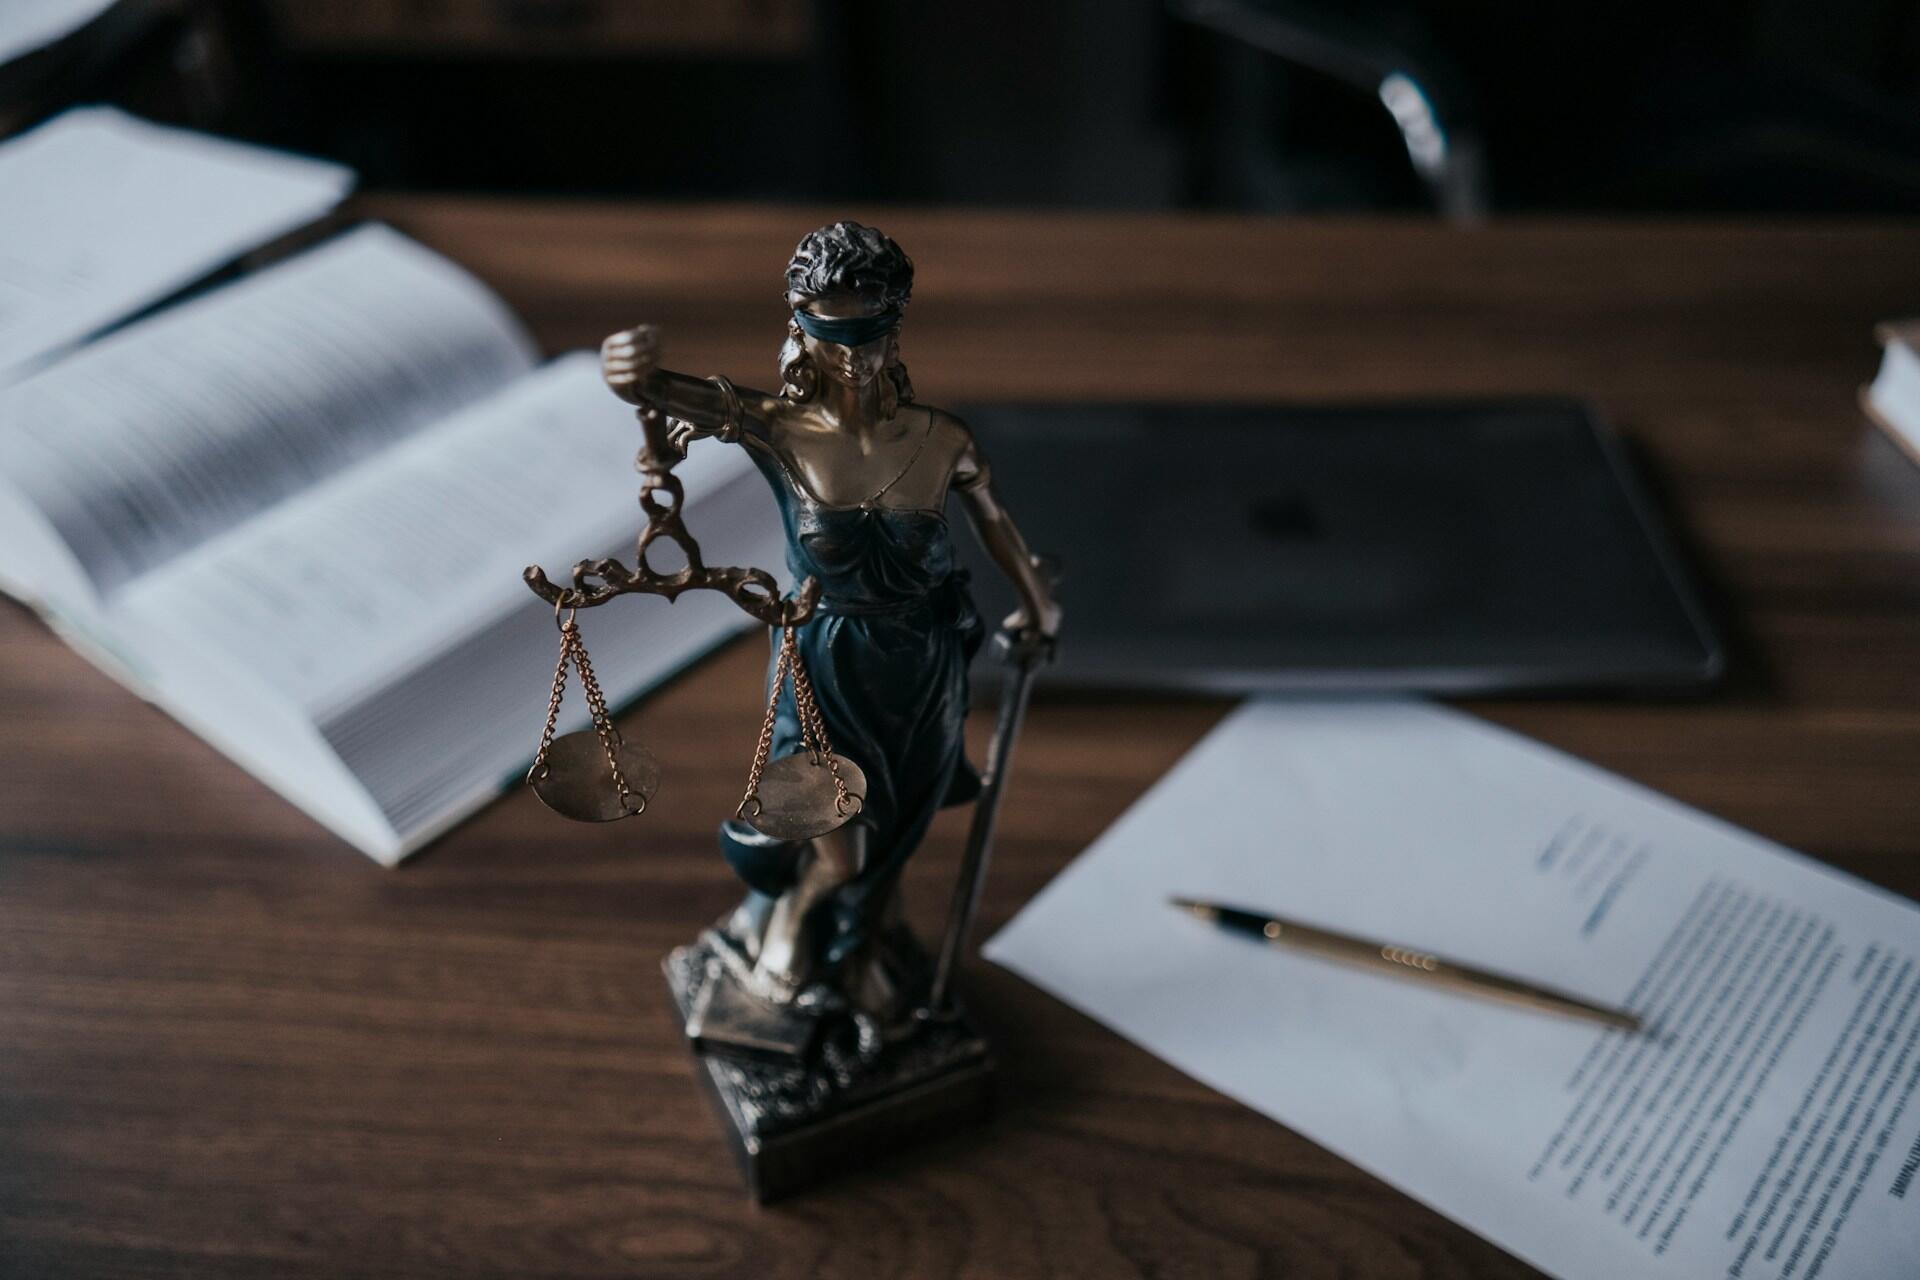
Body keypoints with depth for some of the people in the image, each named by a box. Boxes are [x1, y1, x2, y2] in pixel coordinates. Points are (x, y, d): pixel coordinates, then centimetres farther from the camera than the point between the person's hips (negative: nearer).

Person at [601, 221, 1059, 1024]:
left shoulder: (942, 441, -16)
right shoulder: (777, 431, -21)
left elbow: (994, 524, 2)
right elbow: (684, 397, -40)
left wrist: (1035, 603, 18)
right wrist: (637, 377, -64)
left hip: (922, 663, 2)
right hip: (823, 661, -2)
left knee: (895, 825, 22)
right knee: (838, 851, 3)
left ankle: (872, 942, 55)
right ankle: (792, 916, 42)